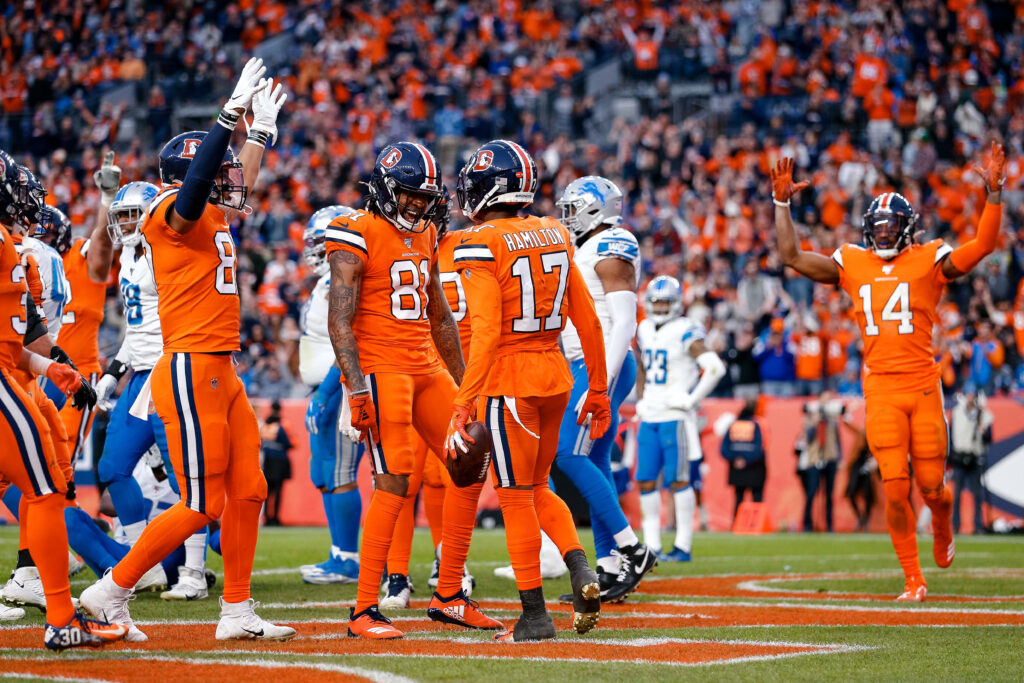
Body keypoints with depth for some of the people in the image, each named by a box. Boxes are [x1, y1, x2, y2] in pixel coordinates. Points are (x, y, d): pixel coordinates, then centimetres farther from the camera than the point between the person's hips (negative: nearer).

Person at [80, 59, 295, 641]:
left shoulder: (214, 218, 17)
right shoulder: (173, 215, -10)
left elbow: (240, 184, 38)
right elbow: (195, 183, -32)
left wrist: (263, 129, 39)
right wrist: (233, 112, -32)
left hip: (222, 374, 10)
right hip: (191, 370, -10)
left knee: (248, 493, 9)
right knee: (202, 506, -7)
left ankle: (237, 612, 17)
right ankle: (112, 591, 3)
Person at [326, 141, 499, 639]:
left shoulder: (423, 236, 15)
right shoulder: (357, 236, -9)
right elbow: (339, 319, -14)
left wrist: (463, 382, 21)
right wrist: (357, 387, -23)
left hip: (425, 367, 8)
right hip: (379, 368, -8)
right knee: (394, 482, -14)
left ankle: (449, 597, 13)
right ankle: (364, 612, -9)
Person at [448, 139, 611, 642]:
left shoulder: (481, 246, -12)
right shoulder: (554, 236, 8)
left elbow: (486, 332, -21)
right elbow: (588, 322, 10)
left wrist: (464, 403, -21)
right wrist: (597, 391, 17)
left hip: (509, 379, -6)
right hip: (554, 375, 7)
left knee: (516, 497, 3)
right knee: (536, 488, 21)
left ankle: (534, 615, 7)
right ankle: (581, 570, 0)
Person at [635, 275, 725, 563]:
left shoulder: (684, 332, -11)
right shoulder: (645, 330, 11)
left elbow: (716, 368, -19)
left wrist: (691, 399, -15)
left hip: (676, 417, -7)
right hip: (649, 417, 7)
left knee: (679, 480, -4)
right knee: (645, 481, 5)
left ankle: (683, 546, 1)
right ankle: (652, 545, 11)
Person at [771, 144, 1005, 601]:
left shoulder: (929, 261, 3)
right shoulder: (853, 264, 10)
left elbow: (983, 246, -9)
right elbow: (793, 258, 13)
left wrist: (993, 193, -18)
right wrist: (781, 204, 8)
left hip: (924, 387, -1)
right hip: (881, 390, 1)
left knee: (931, 486, 3)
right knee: (895, 490, -8)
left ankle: (943, 530, 40)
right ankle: (913, 581, 2)